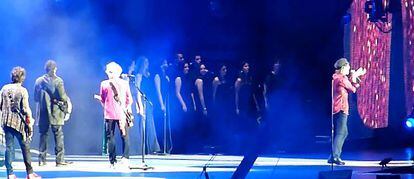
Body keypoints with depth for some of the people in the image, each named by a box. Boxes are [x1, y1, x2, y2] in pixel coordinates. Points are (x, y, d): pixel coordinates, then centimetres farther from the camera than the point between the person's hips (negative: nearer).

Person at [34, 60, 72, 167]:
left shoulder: (38, 81, 4)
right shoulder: (58, 81, -9)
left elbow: (35, 98, 9)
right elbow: (63, 97, -11)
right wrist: (67, 102, 8)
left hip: (43, 113, 4)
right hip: (55, 113, -4)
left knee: (43, 135, 9)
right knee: (58, 136, 1)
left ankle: (42, 160, 8)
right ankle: (60, 160, 0)